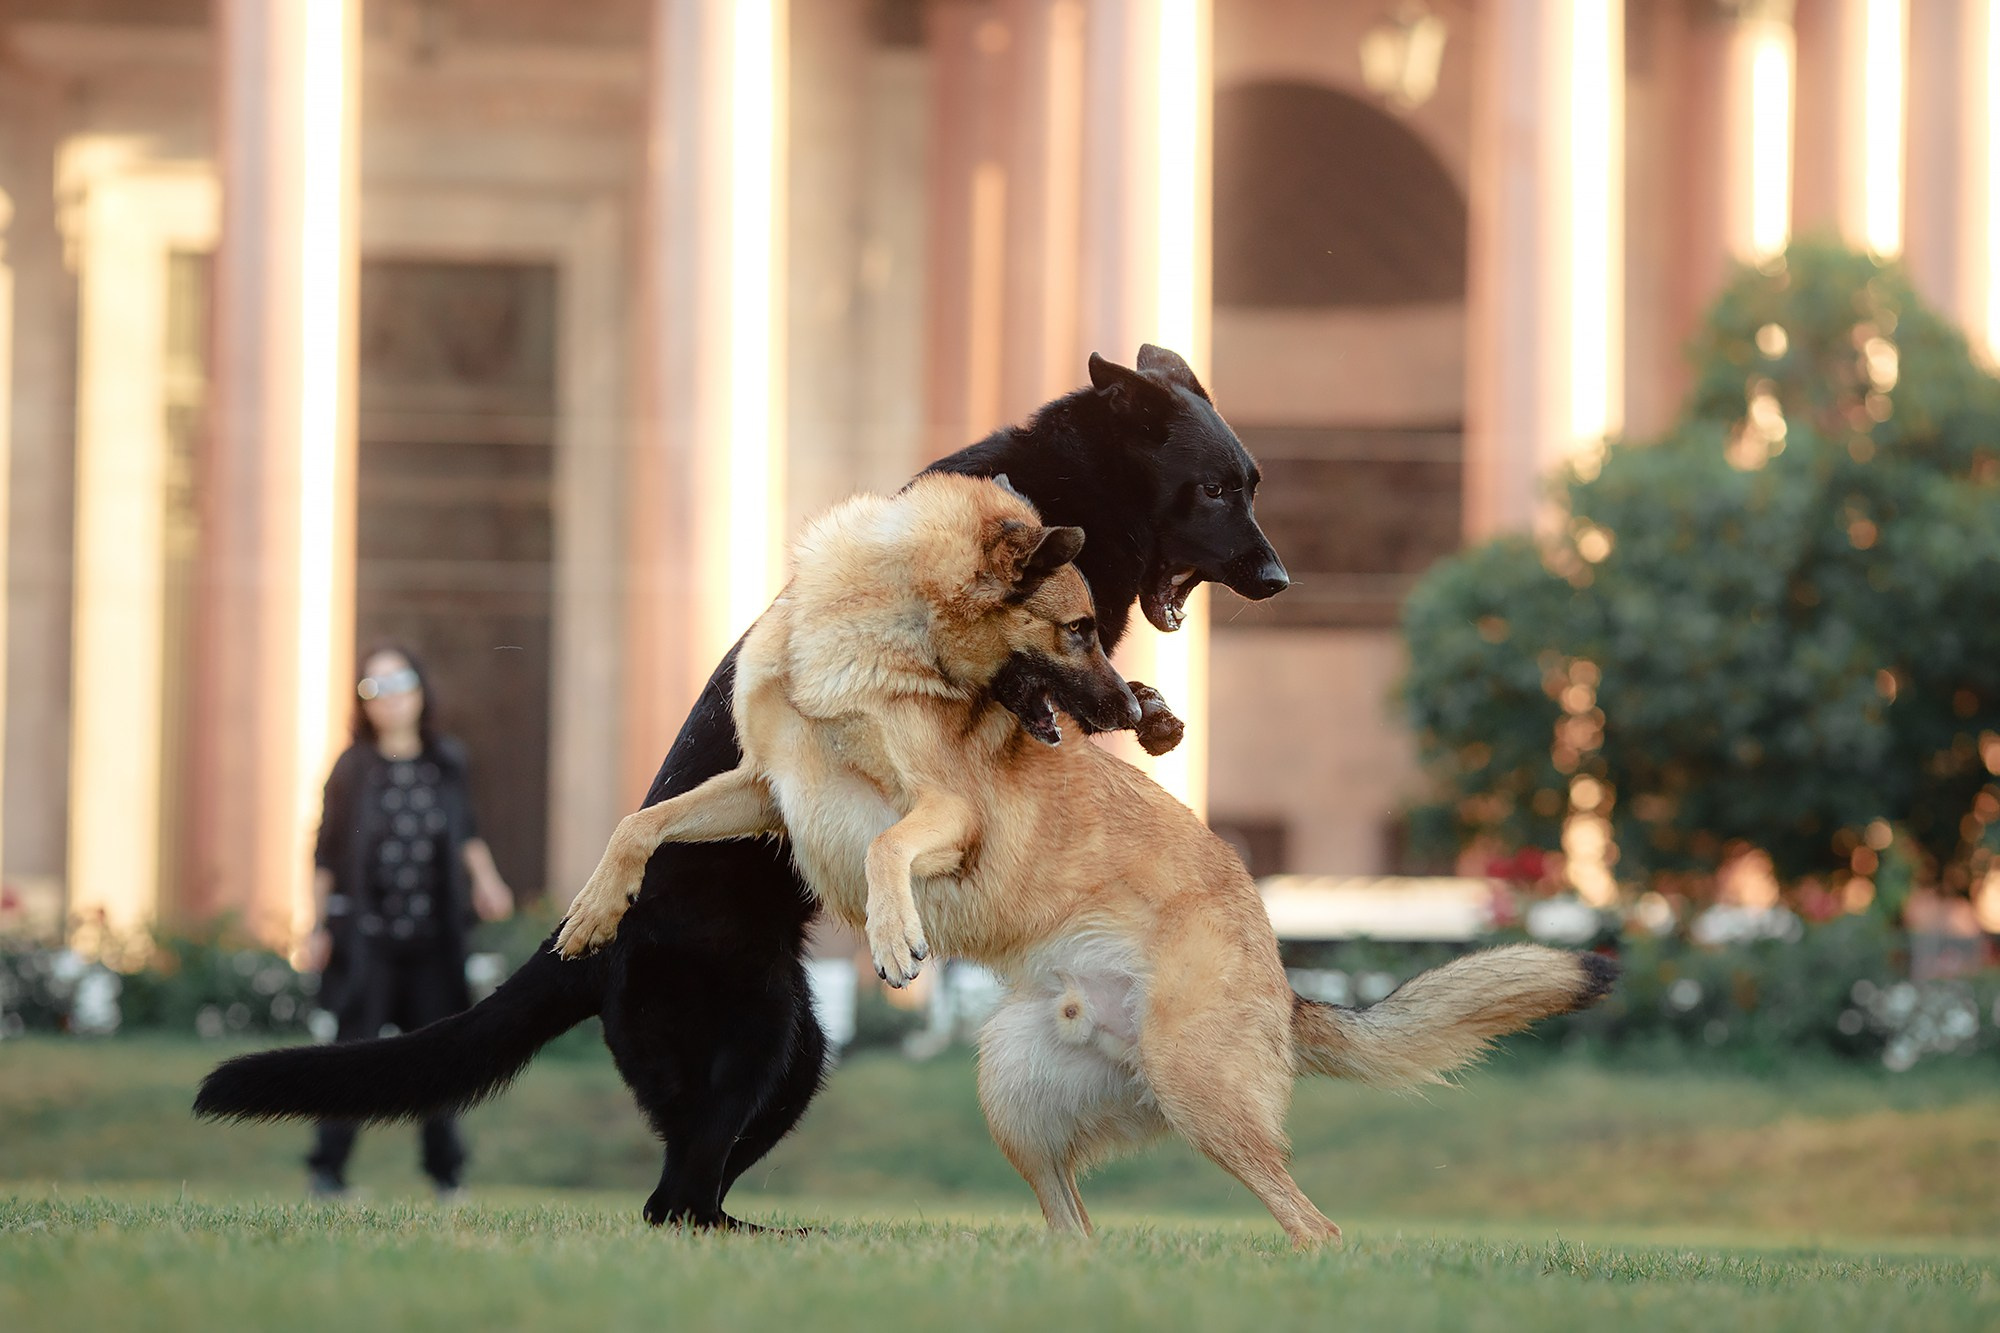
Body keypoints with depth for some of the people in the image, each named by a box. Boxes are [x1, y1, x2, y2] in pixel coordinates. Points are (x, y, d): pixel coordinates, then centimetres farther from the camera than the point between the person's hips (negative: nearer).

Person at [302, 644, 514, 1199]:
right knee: (356, 1047, -8)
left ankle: (445, 1171, 18)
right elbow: (326, 852, 3)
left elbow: (465, 831, 22)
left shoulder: (446, 762, 8)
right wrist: (319, 927, -1)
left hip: (432, 936, 3)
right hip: (367, 936, -3)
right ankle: (327, 1168, -3)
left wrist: (484, 878, 6)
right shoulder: (353, 768, 1)